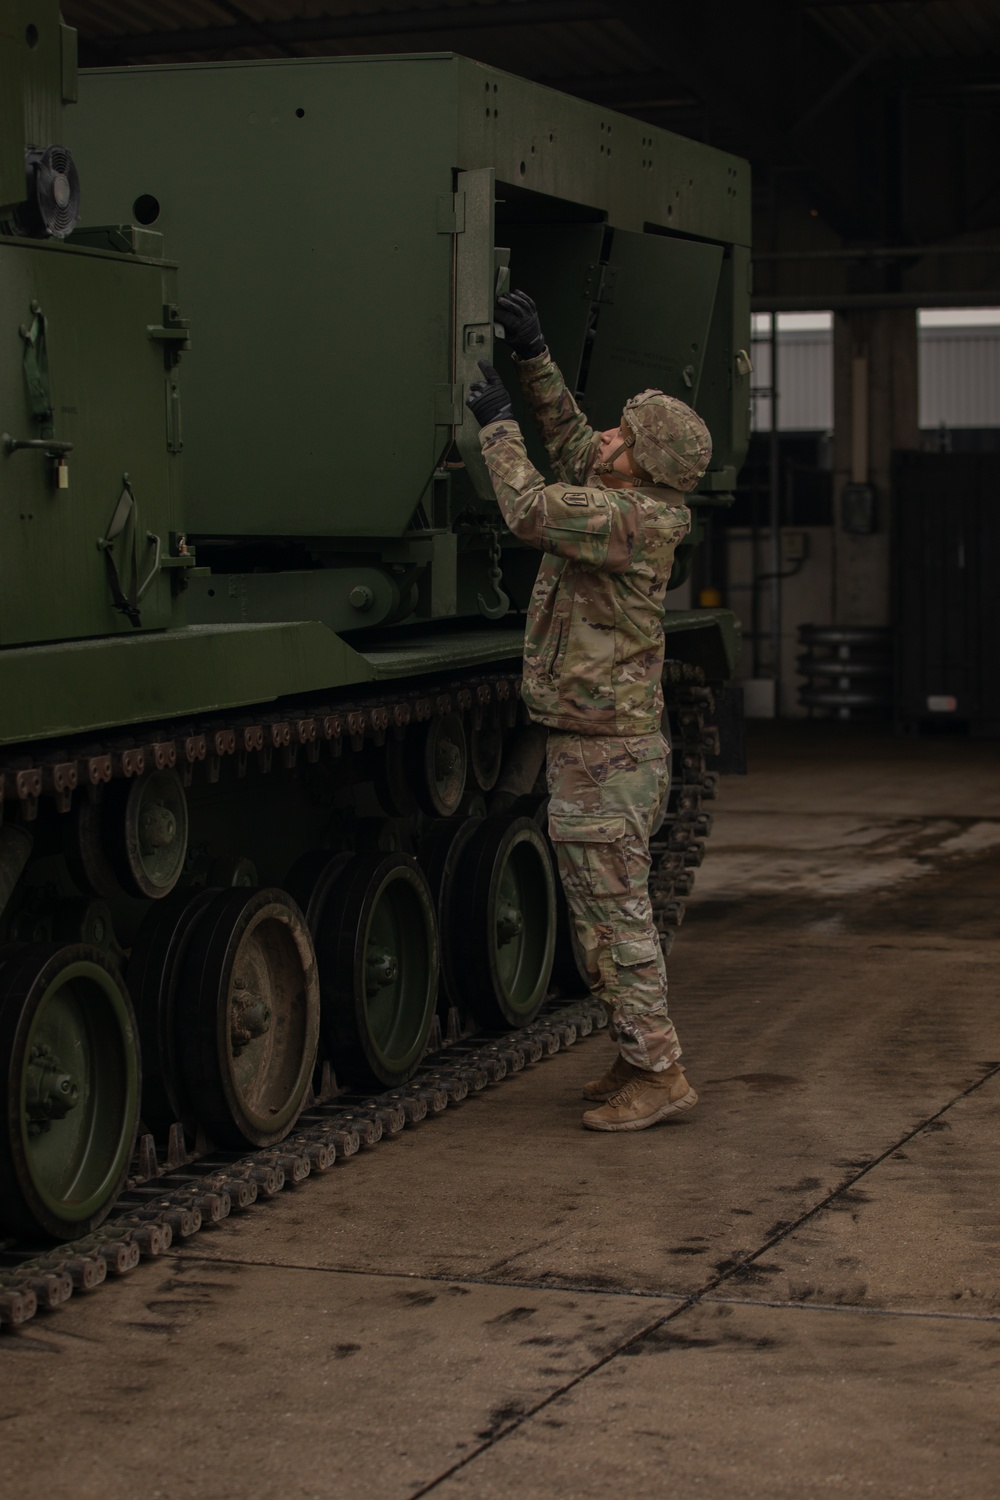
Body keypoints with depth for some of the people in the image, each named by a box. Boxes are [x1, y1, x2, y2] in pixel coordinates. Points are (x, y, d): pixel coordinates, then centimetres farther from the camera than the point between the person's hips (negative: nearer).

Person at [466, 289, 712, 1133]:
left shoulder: (629, 521, -20)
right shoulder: (632, 507, 8)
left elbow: (532, 512, -28)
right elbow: (567, 433, 22)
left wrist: (496, 422, -15)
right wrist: (533, 357, 14)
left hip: (606, 759, -10)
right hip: (602, 749, 10)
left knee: (617, 922, -5)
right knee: (609, 918, 16)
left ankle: (660, 1077, -1)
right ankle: (639, 1059, 24)